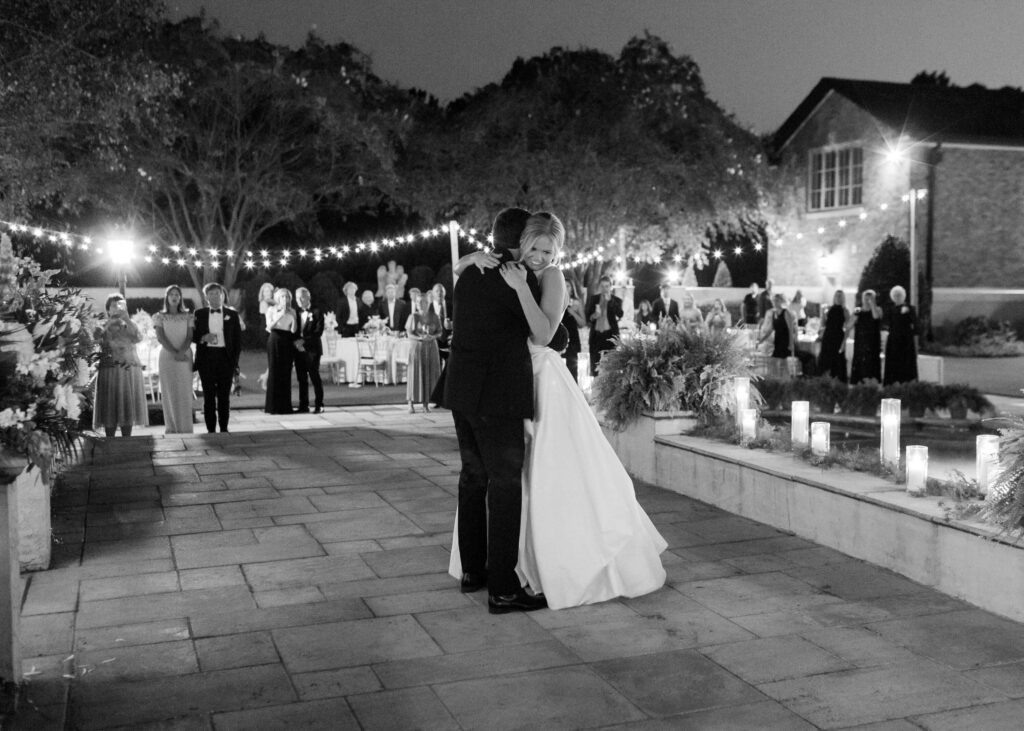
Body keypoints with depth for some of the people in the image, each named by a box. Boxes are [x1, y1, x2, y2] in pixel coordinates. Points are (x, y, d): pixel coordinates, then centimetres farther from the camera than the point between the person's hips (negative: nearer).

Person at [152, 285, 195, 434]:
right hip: (167, 357, -1)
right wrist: (174, 353, -16)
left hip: (185, 357, 1)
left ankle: (185, 430, -3)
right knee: (169, 393, -2)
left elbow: (190, 337, 1)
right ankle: (171, 429, -1)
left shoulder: (188, 316, 11)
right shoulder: (160, 317, 7)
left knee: (185, 393, -3)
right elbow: (160, 337, -4)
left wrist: (182, 351, -17)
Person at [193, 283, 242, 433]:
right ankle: (211, 429, 4)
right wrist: (203, 338, -12)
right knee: (208, 395, 0)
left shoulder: (232, 314, 8)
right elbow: (193, 335, 10)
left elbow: (237, 339, 7)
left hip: (225, 358, 0)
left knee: (224, 395, 2)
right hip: (206, 358, 0)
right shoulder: (199, 314, 8)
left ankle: (224, 429, 10)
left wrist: (235, 361, -1)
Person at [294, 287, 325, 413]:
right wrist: (296, 341, -3)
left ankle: (319, 405, 2)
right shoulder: (297, 313, 14)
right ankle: (303, 405, 10)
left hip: (312, 349, -5)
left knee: (315, 377, -3)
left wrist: (304, 340, -17)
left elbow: (319, 331, -10)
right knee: (301, 379, 6)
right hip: (299, 349, 5)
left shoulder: (316, 312, -2)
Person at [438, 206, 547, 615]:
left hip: (462, 390, 8)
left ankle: (472, 570, 27)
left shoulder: (469, 273, 11)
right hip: (497, 395, -8)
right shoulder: (519, 278, -11)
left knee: (474, 478, 17)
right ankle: (502, 589, 0)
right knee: (506, 487, -3)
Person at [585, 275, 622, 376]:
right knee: (594, 365, 2)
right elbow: (586, 316, 12)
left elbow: (620, 314, -12)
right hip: (596, 334, 3)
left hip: (610, 334, -3)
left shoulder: (616, 300, 5)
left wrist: (610, 300, -16)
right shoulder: (593, 299, 12)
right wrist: (593, 316, -10)